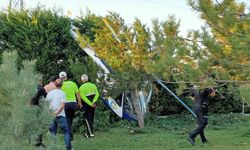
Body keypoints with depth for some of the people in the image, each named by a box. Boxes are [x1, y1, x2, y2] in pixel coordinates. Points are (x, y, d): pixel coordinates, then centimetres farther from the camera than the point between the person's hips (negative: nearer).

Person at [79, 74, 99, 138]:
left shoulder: (81, 88, -8)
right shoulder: (93, 85, 6)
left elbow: (83, 97, -16)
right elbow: (97, 94, -4)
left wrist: (91, 104, -16)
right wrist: (93, 102, -13)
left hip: (86, 104, -5)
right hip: (93, 104, 5)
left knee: (87, 119, 0)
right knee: (91, 118, 15)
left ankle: (91, 133, -8)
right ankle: (88, 132, 21)